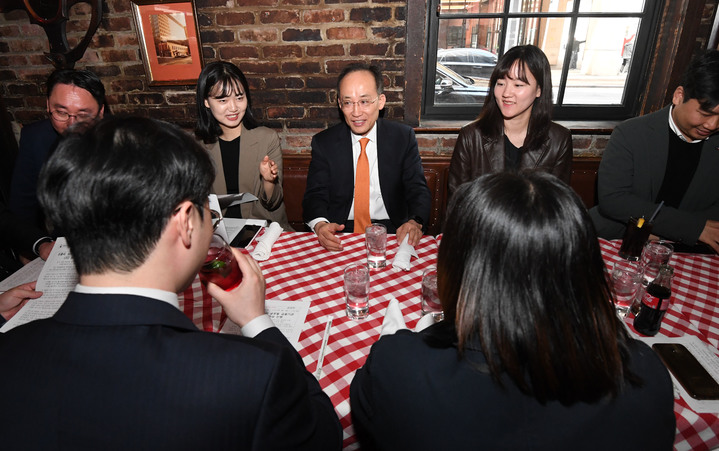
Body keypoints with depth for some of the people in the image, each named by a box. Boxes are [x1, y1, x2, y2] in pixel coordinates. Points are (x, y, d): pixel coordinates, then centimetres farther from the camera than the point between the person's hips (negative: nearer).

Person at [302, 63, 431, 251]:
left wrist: (415, 223, -21)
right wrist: (320, 225, -24)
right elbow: (315, 194, 0)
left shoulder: (403, 136, 6)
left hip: (391, 233, 2)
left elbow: (418, 189, 2)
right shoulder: (323, 142, 5)